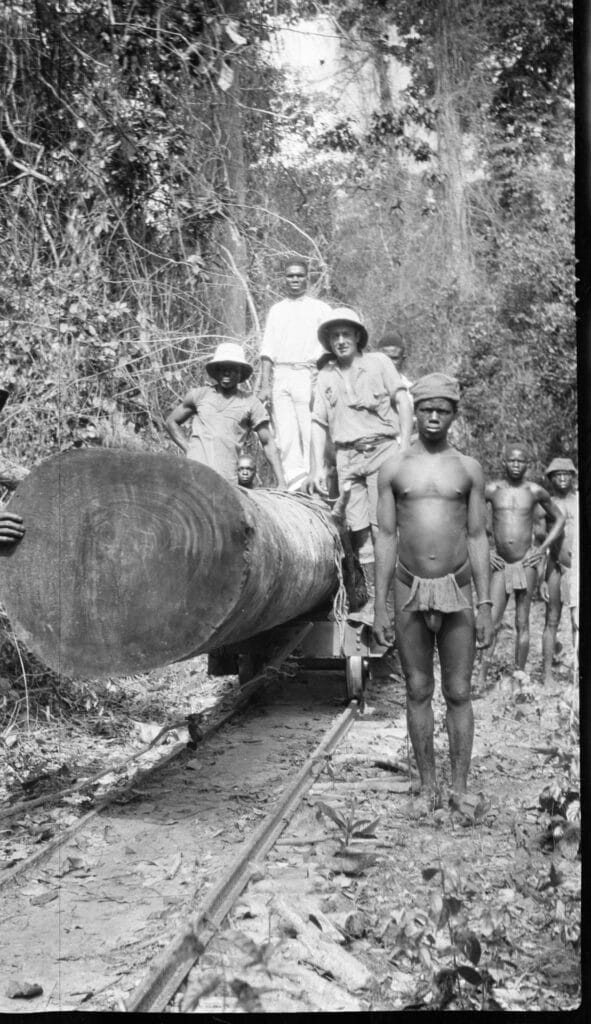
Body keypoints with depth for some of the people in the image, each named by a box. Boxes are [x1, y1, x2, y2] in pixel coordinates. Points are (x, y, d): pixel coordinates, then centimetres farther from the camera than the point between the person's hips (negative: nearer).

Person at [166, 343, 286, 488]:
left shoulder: (251, 404, 10)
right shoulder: (199, 395, 14)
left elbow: (268, 444, 10)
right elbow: (171, 422, 25)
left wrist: (281, 483, 3)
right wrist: (188, 449, 9)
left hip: (226, 479, -1)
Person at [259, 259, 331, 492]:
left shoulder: (320, 309, 11)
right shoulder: (276, 310, 20)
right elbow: (267, 350, 15)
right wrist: (265, 385, 4)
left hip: (307, 374, -3)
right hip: (280, 377, 3)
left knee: (311, 434, -10)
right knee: (285, 437, -4)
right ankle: (294, 484, -3)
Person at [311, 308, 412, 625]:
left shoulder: (378, 362, 8)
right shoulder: (325, 376, 15)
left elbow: (402, 403, 4)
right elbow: (319, 423, 13)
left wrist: (405, 447, -5)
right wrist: (319, 466, 5)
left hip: (382, 449, -3)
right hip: (347, 457, 3)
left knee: (382, 526, -11)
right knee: (358, 529, 0)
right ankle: (373, 597, 7)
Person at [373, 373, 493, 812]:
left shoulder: (469, 469, 4)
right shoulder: (394, 469, 4)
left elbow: (477, 538, 4)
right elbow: (386, 537, 3)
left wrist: (485, 606, -2)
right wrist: (380, 606, -1)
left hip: (457, 592, 0)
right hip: (410, 594, 1)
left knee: (458, 694, 4)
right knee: (418, 693, 7)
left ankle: (460, 788, 14)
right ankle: (429, 787, 18)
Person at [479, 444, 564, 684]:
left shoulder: (536, 491, 1)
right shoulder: (491, 489, 0)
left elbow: (559, 519, 14)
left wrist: (543, 548, 3)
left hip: (526, 563, 0)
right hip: (500, 564, 0)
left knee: (522, 623, 4)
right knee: (491, 623, -4)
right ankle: (481, 679, -1)